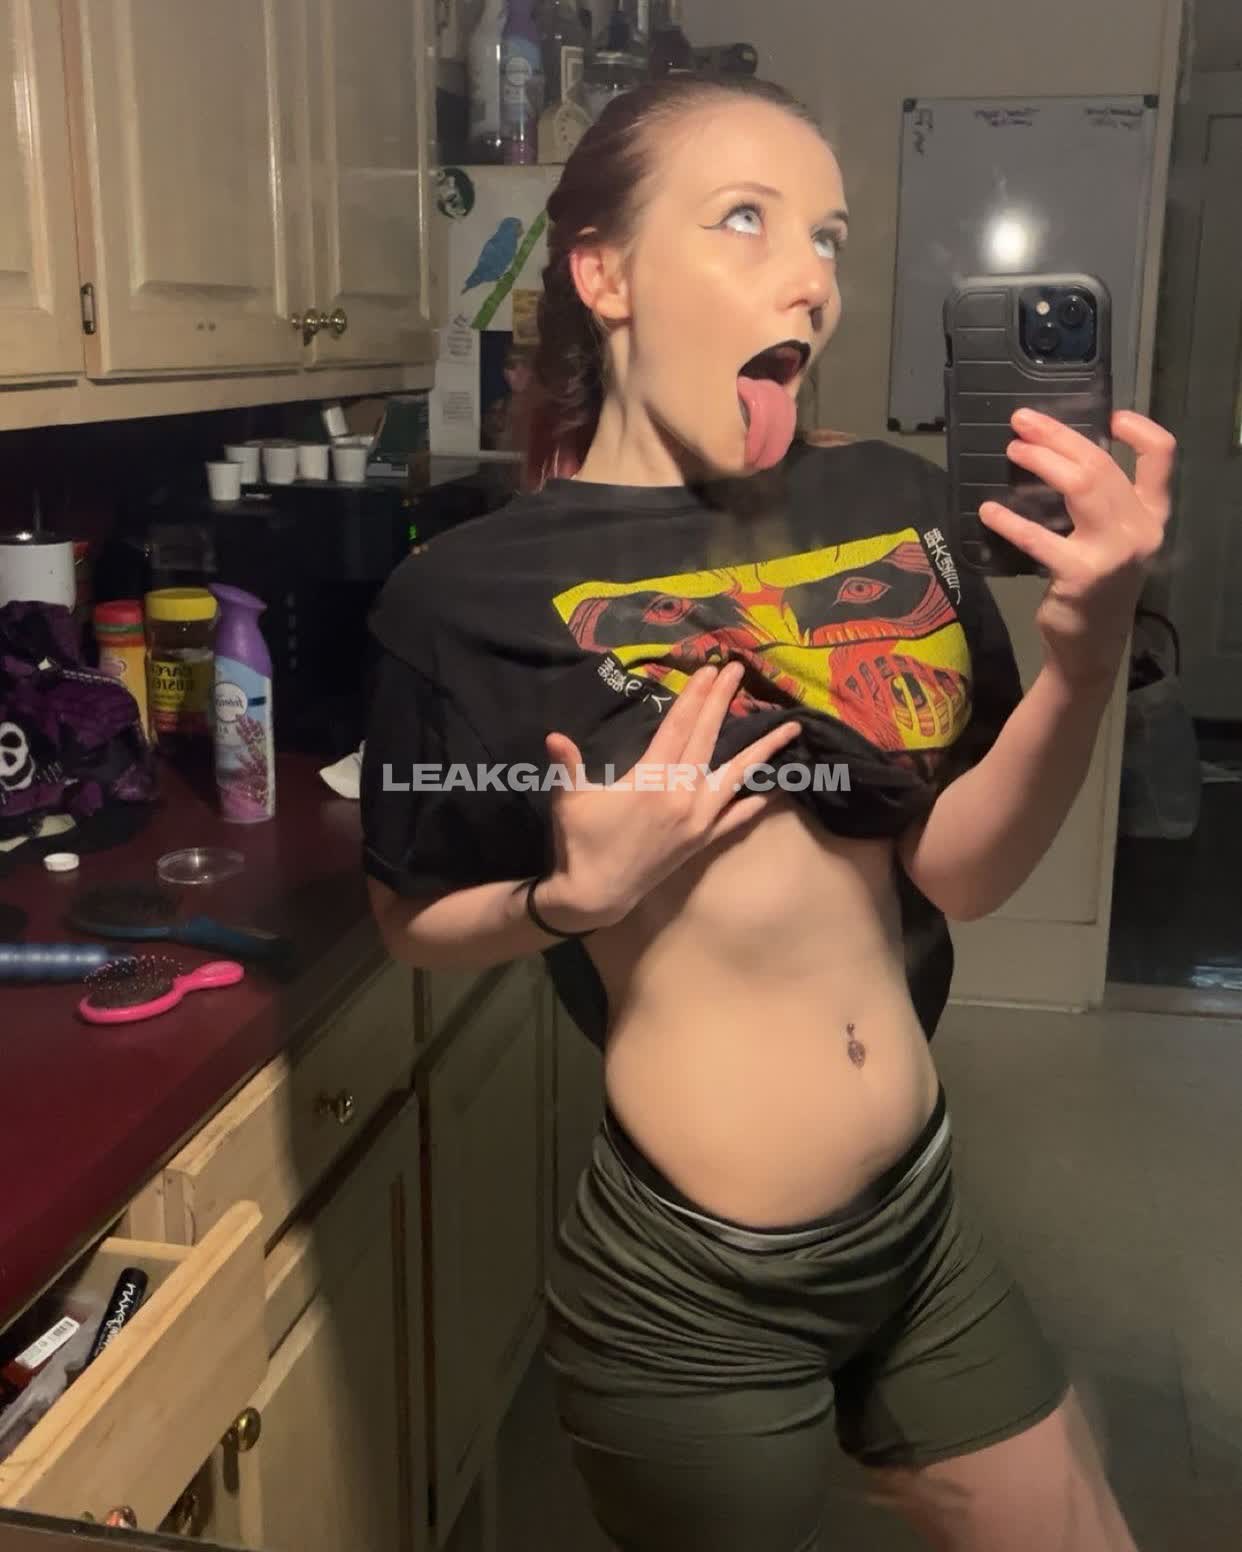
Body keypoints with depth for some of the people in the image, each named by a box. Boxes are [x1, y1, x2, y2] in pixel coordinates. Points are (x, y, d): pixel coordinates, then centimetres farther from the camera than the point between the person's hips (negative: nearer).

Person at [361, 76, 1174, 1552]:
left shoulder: (889, 506, -3)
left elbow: (959, 871, -3)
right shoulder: (483, 591, -13)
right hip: (692, 1290, -4)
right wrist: (579, 896, -19)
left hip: (921, 1221, 5)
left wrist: (1084, 651, -18)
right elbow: (413, 919, 0)